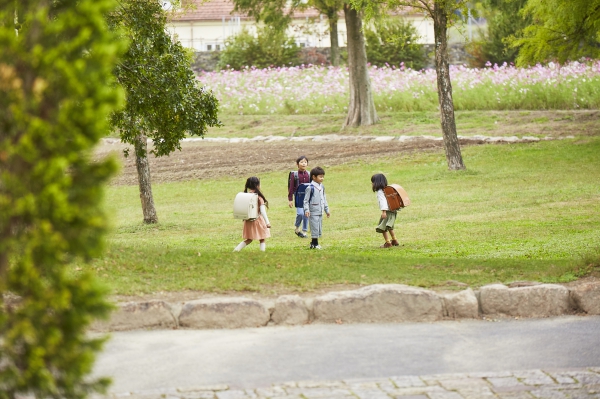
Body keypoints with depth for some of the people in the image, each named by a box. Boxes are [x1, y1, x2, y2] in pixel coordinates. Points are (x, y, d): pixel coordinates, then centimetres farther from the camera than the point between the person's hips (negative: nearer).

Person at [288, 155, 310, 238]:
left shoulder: (309, 174, 5)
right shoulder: (294, 174, -4)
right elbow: (291, 187, -2)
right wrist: (290, 199, -5)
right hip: (298, 196, -4)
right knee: (300, 213, -14)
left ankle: (304, 231, 14)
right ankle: (297, 228, 9)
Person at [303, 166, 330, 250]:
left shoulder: (322, 187, 11)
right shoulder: (310, 188, -12)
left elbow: (324, 199, 20)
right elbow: (306, 200, -11)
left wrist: (327, 210, 22)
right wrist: (306, 210, -21)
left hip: (320, 212, 8)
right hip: (313, 212, -8)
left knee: (319, 229, 10)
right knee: (315, 228, -6)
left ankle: (313, 243, 19)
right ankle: (315, 244, 1)